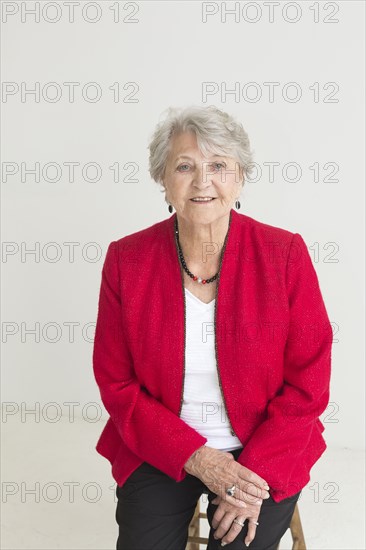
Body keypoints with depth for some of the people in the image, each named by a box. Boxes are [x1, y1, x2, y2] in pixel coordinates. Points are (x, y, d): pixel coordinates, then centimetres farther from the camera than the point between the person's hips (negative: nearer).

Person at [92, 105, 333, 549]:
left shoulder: (285, 253, -10)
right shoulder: (126, 259, -8)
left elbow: (307, 381, -7)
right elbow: (116, 383, -4)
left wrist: (256, 472, -15)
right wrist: (197, 458, -13)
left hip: (263, 449, 0)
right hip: (160, 452, 1)